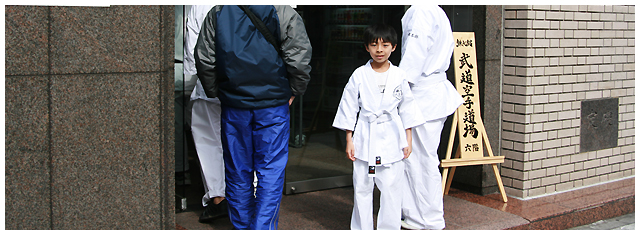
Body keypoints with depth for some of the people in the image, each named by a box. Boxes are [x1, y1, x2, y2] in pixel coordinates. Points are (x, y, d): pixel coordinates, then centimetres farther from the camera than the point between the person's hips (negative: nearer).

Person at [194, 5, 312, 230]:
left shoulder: (218, 12, 2)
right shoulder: (284, 12, -7)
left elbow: (204, 59, 2)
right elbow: (299, 59, -11)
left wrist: (214, 92, 14)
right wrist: (293, 92, 4)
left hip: (233, 104, 3)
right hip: (273, 104, -3)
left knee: (238, 171, 14)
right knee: (271, 171, 4)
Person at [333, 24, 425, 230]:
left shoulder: (399, 76, 3)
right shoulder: (359, 76, 0)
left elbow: (406, 109, 10)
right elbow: (349, 108, 3)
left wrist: (408, 139, 7)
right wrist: (349, 140, 0)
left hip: (391, 139, 0)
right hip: (365, 138, 0)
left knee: (391, 189, 2)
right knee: (361, 189, 6)